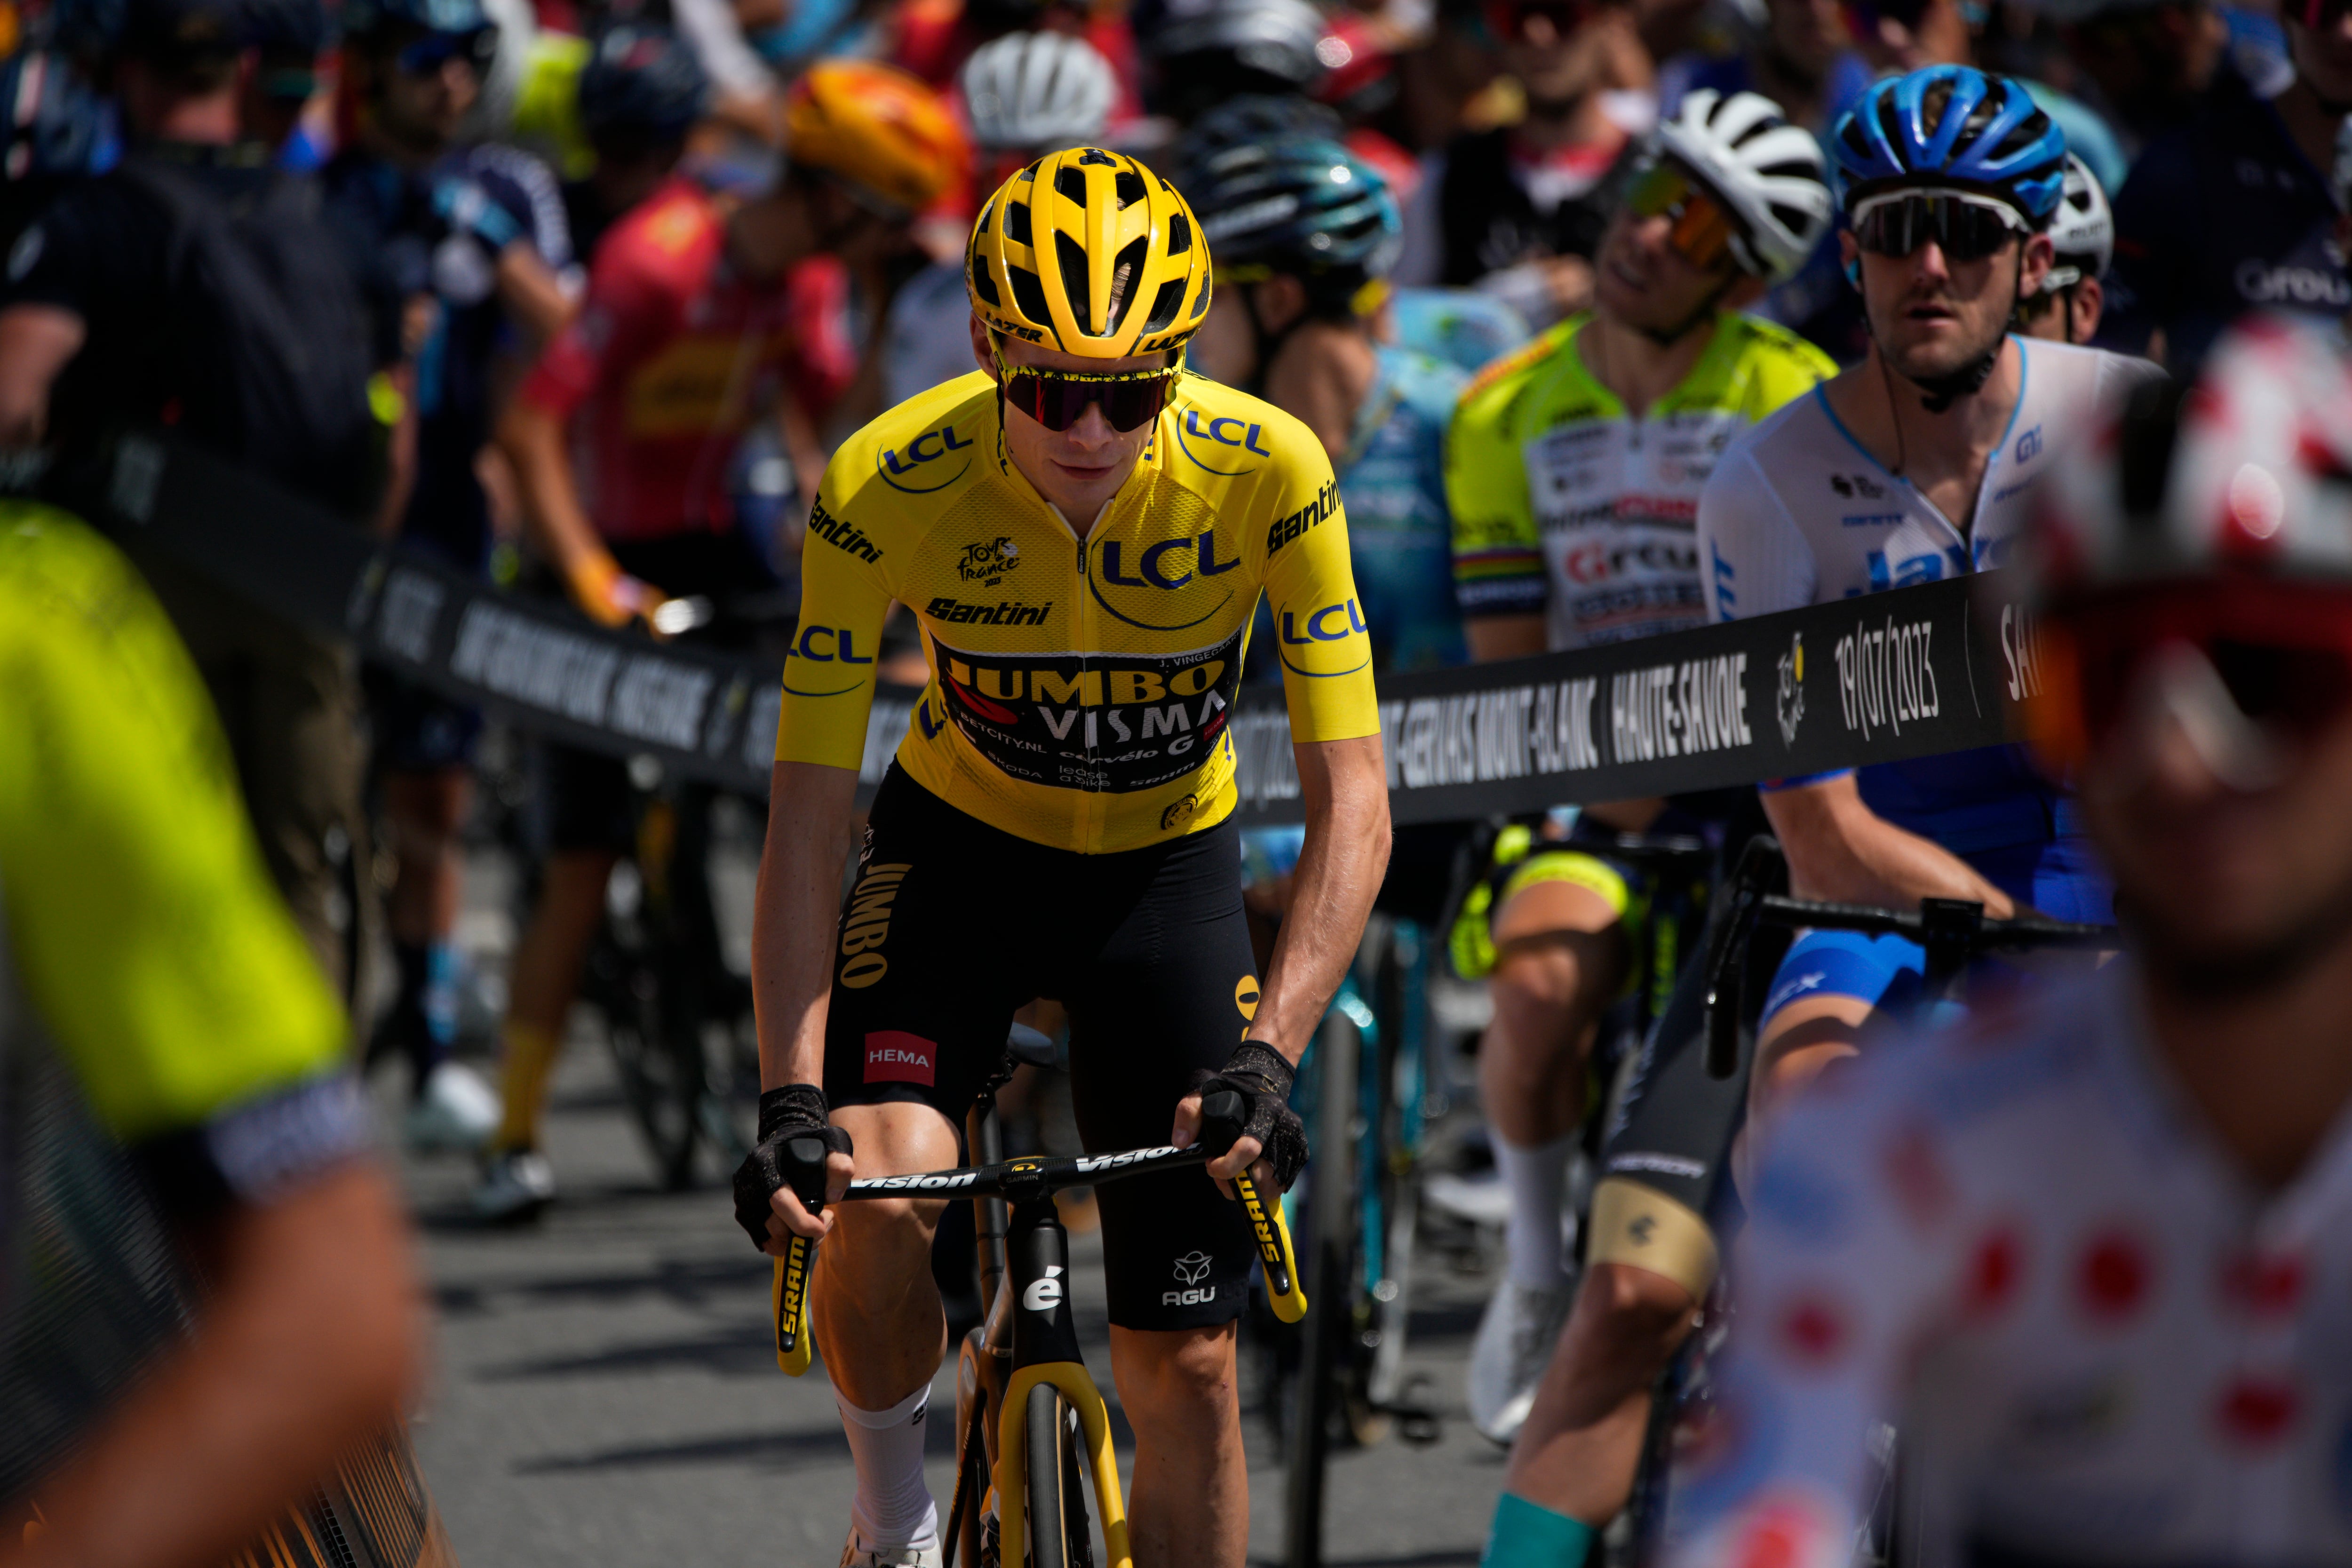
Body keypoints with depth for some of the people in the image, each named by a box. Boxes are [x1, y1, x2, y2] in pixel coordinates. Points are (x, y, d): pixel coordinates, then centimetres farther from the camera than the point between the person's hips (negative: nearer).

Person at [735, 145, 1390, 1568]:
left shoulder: (1271, 475, -26)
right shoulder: (890, 485, -26)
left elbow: (1353, 802, -25)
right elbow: (811, 812, -24)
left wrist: (1268, 1055, -38)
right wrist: (791, 1098, -33)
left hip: (1167, 866, 1)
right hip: (960, 849, -1)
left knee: (1188, 1368, -4)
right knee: (876, 1201, -27)